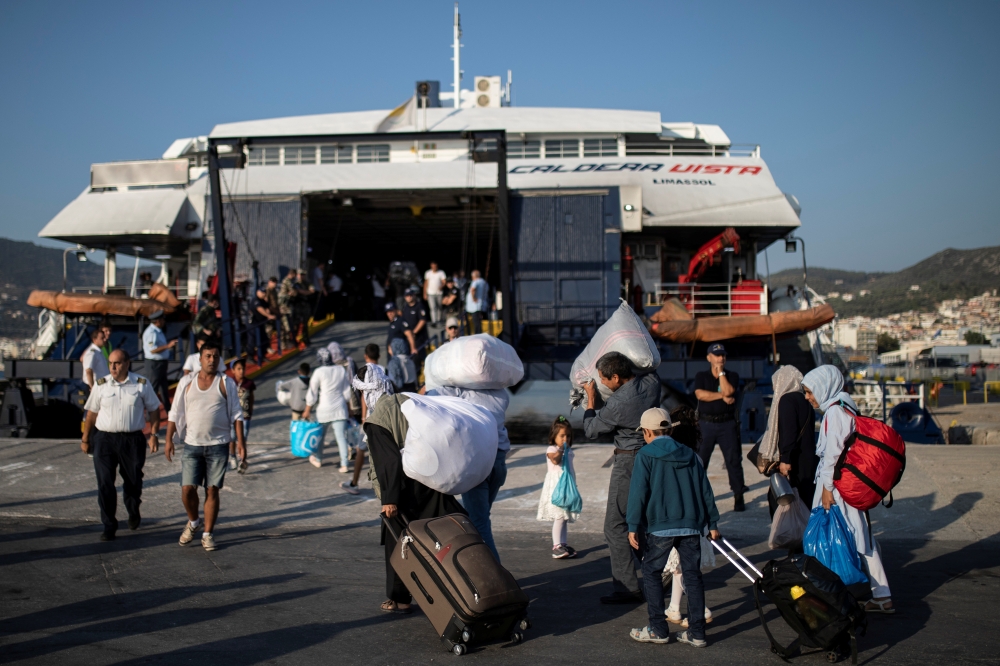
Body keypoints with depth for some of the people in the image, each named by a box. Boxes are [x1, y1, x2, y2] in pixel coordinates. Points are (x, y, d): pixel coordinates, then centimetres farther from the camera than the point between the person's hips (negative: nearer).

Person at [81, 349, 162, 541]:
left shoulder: (141, 384, 0)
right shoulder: (101, 384, 3)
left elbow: (153, 409, 8)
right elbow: (91, 412, 9)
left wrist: (153, 434, 1)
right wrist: (85, 438, 10)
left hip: (133, 440, 0)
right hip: (104, 439, 0)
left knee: (133, 481, 10)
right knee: (105, 484, -4)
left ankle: (133, 512, 40)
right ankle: (109, 526, 7)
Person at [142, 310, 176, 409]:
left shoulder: (157, 331, 13)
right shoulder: (151, 332, -20)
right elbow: (152, 349, -27)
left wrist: (170, 345, 14)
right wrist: (168, 346, -29)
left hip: (161, 362, 11)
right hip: (155, 363, -11)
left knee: (163, 385, 20)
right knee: (153, 386, -5)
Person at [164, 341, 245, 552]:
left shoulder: (227, 384, 2)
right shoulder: (186, 382, 5)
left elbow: (236, 414, 3)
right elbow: (175, 413, 7)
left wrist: (240, 441, -6)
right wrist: (169, 440, 0)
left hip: (218, 445, -1)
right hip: (192, 445, 1)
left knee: (212, 491, 2)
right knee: (187, 489, -4)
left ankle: (208, 534, 13)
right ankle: (193, 522, 24)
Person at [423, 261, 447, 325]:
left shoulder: (441, 273, -2)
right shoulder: (428, 273, 4)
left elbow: (444, 282, -6)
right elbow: (426, 283, 9)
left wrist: (441, 286, -29)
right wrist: (425, 293, 5)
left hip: (439, 293, 0)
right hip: (431, 293, 0)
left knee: (439, 307, 10)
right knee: (433, 307, -9)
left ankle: (438, 319, 25)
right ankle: (434, 322, -12)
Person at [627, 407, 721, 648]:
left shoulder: (645, 456, -2)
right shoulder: (689, 455, 13)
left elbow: (637, 492, -7)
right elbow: (705, 490, 13)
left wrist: (633, 527, -6)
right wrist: (712, 523, 19)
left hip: (660, 527, -4)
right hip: (691, 525, 5)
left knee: (651, 573, 9)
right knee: (693, 575, 9)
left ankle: (658, 629, 8)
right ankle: (697, 632, 9)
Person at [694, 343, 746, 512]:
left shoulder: (732, 376, 7)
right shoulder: (701, 376, 7)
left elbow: (728, 391, -13)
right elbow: (700, 395, -11)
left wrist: (721, 372, -7)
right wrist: (722, 396, -12)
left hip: (727, 423, 0)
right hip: (706, 423, 0)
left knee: (734, 460, -1)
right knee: (699, 461, 1)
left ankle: (738, 496, 4)